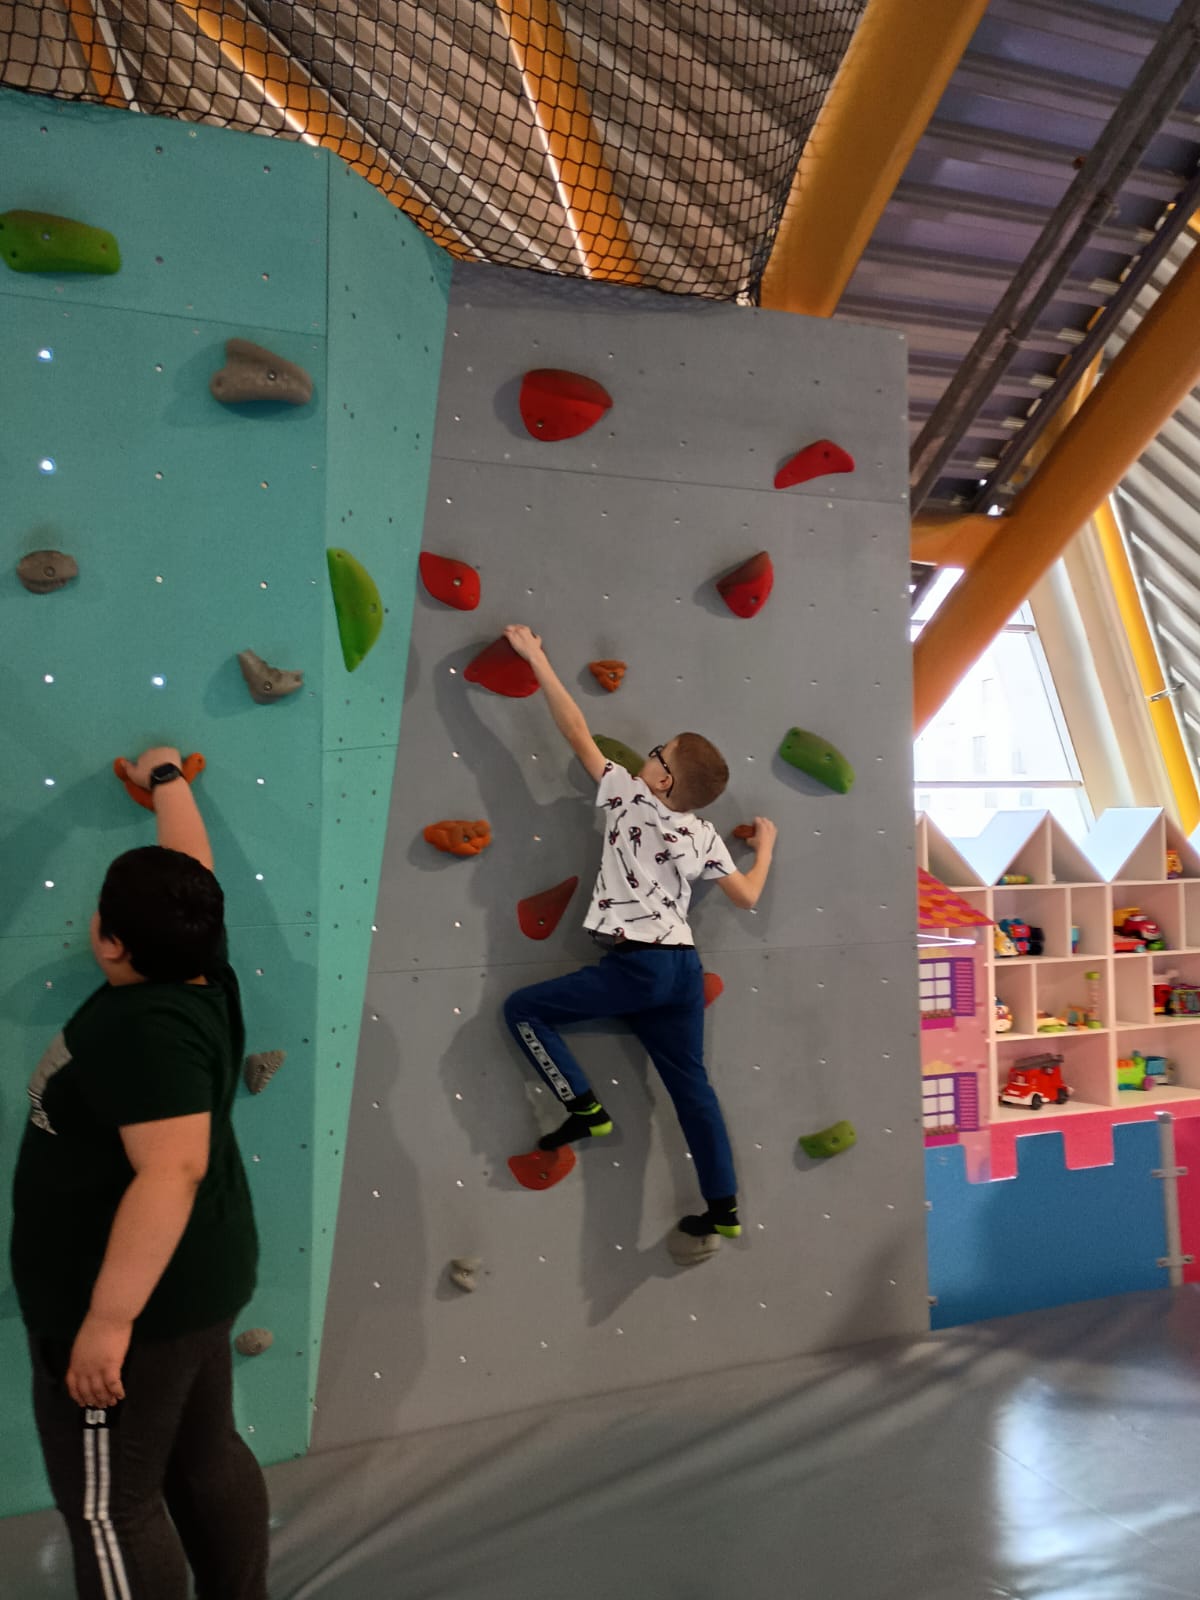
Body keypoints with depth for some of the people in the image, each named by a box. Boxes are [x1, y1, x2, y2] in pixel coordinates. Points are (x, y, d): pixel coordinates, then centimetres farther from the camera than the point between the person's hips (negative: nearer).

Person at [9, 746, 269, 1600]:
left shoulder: (148, 1028, -27)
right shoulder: (196, 968, -4)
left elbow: (174, 1169, -34)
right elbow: (190, 869, 11)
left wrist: (109, 1318, -31)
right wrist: (165, 778, 25)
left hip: (138, 1296, -9)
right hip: (191, 1279, 9)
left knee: (110, 1506, 7)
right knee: (207, 1460, 21)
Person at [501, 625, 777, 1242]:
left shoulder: (627, 796, -6)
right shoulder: (705, 837, 7)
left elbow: (576, 732, -5)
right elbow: (748, 896, 13)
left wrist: (535, 656, -1)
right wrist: (766, 844, 31)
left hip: (634, 967, -6)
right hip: (683, 967, 6)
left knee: (523, 1008, 6)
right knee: (690, 1083, 13)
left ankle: (585, 1108, 2)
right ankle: (724, 1209, 17)